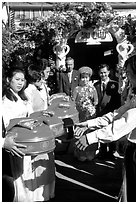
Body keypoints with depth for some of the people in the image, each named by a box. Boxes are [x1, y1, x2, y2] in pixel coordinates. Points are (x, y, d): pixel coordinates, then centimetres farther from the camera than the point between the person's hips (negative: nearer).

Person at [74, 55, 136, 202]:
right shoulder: (133, 95, 8)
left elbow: (125, 123, -29)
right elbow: (117, 114, 10)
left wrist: (92, 137, -27)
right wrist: (89, 124, 2)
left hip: (134, 152, -8)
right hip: (131, 149, 8)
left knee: (132, 195, 7)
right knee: (128, 191, 20)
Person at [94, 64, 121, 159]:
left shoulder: (114, 84, -1)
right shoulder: (96, 85, 8)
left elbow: (118, 100, -3)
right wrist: (95, 109, -1)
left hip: (111, 113, -2)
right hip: (100, 113, 3)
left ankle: (111, 152, 23)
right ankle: (103, 153, 26)